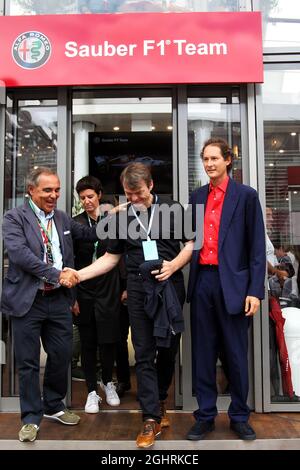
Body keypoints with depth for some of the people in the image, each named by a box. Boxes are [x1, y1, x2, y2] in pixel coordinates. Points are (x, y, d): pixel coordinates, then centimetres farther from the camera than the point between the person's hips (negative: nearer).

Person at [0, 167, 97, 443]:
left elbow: (85, 233, 26)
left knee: (62, 356, 13)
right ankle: (31, 417, 24)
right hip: (28, 301, -5)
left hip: (59, 300, 5)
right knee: (28, 362, 6)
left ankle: (54, 406, 35)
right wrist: (56, 275, -21)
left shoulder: (63, 219, 11)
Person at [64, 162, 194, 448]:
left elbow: (190, 244, 5)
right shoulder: (121, 217, 8)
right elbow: (111, 257, 10)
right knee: (144, 354, 0)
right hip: (139, 290, 1)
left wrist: (174, 265, -14)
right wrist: (78, 274, -1)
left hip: (170, 287, 0)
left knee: (168, 349, 10)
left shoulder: (173, 210, 3)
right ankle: (151, 419, 7)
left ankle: (159, 401, 33)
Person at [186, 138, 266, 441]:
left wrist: (255, 291, -9)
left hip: (233, 283, -3)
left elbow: (257, 246, -3)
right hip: (202, 282, 4)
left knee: (236, 354, 7)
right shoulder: (197, 197, 13)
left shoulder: (246, 196, 1)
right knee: (203, 352, 9)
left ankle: (239, 417, 23)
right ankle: (205, 416, 22)